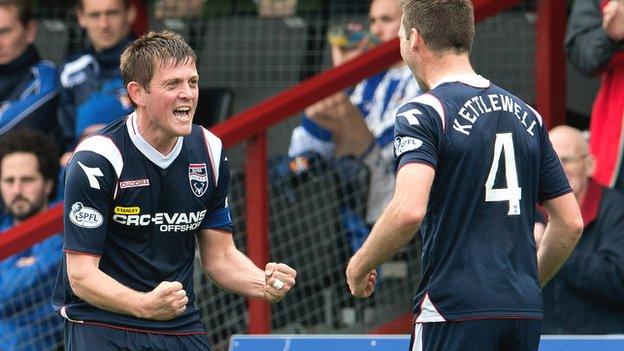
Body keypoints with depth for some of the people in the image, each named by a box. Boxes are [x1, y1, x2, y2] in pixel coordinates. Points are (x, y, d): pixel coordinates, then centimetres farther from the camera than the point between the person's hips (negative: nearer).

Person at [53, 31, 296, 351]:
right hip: (100, 322, -5)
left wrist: (265, 285, -10)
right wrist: (145, 305, -33)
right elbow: (81, 275, -16)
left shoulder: (209, 151, 3)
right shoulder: (95, 159, -15)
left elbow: (220, 256, 11)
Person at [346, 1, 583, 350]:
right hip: (526, 313, 7)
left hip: (456, 312, -6)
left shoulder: (424, 113, -7)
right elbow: (571, 223, 15)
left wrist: (359, 266, -6)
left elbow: (408, 211, -22)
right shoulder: (526, 115, 14)